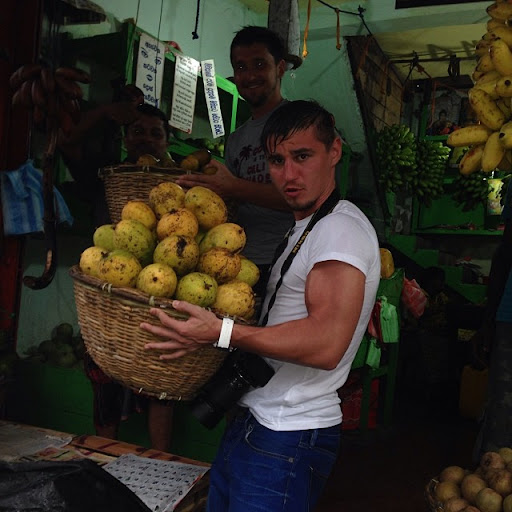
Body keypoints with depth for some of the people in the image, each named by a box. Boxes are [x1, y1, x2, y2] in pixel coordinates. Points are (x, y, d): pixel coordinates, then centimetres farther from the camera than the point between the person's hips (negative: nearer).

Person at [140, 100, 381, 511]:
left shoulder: (343, 228, -15)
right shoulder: (304, 231, 17)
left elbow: (326, 345, -27)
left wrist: (223, 333, -26)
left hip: (289, 437, -9)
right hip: (253, 424, 9)